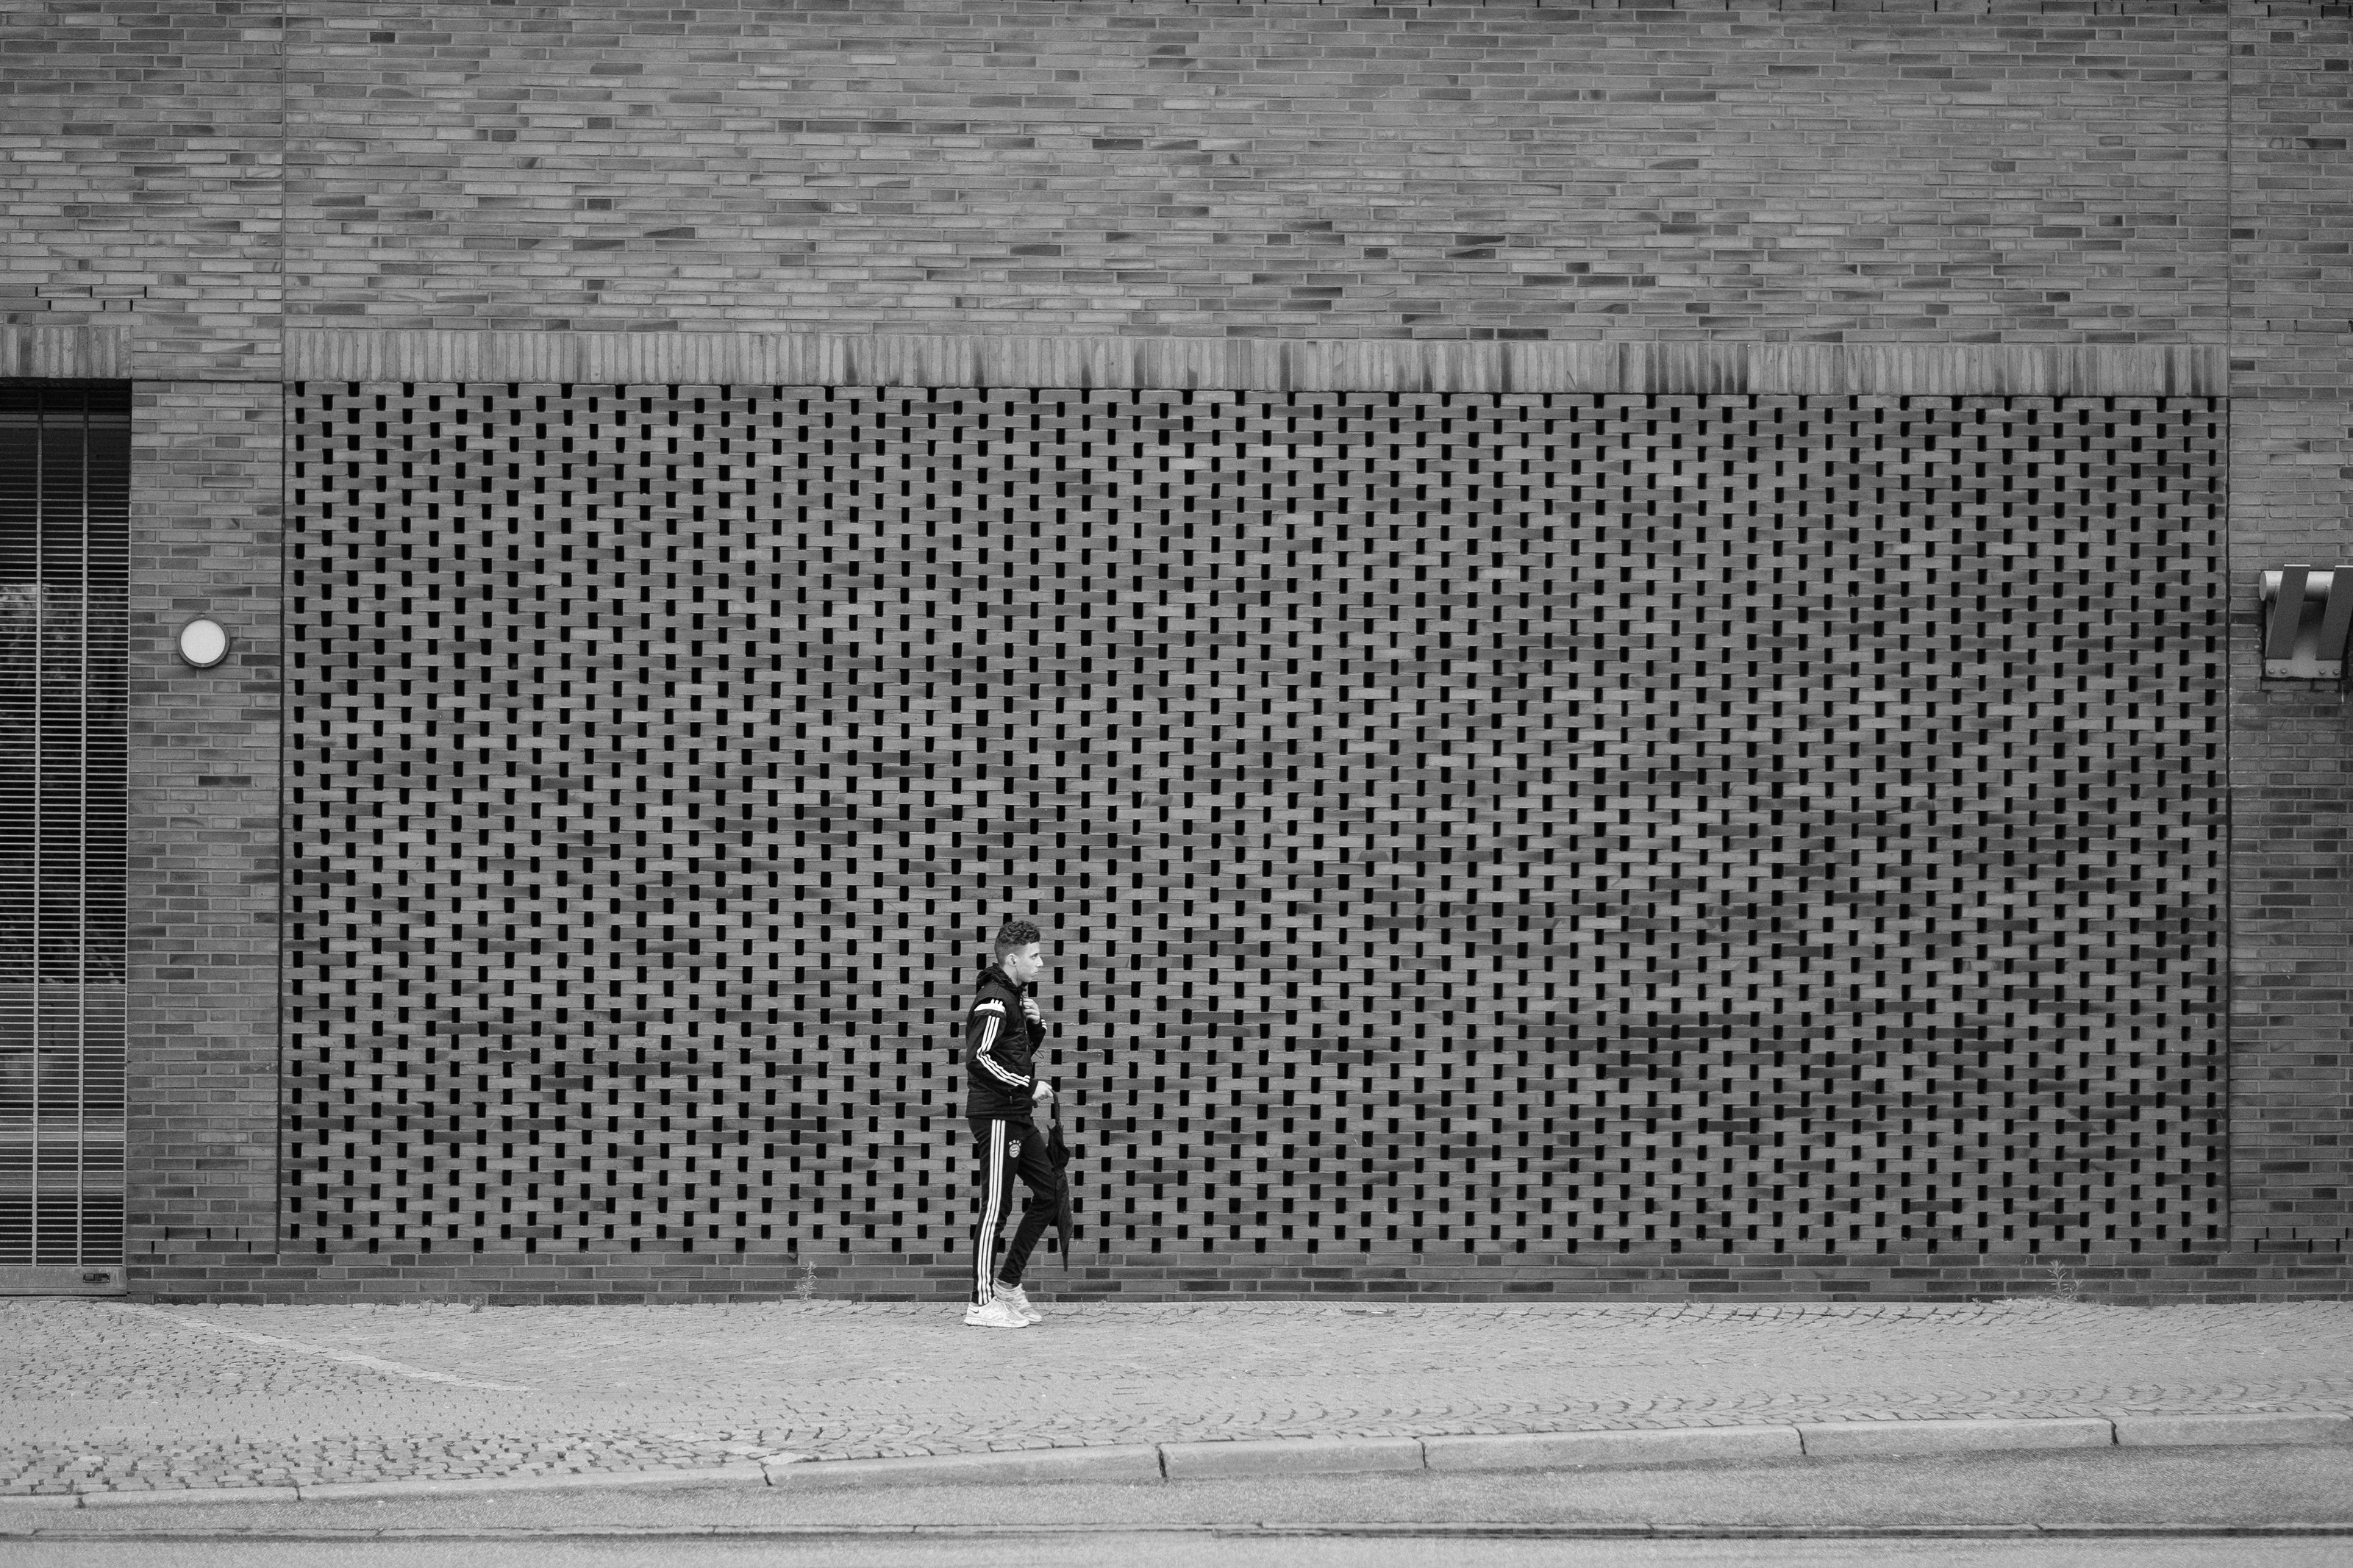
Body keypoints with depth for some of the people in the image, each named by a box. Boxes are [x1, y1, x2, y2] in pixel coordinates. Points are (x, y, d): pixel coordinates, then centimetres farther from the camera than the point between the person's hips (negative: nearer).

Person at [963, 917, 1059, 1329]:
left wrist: (1036, 1024, 8)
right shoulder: (993, 1002, -15)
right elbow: (978, 1059, -24)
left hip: (1017, 1115, 10)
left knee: (1048, 1192, 12)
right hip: (994, 1114, -10)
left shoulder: (1015, 997, 16)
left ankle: (1007, 1282, 18)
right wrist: (1029, 1086, -20)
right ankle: (982, 1304, -5)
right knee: (994, 1206, -8)